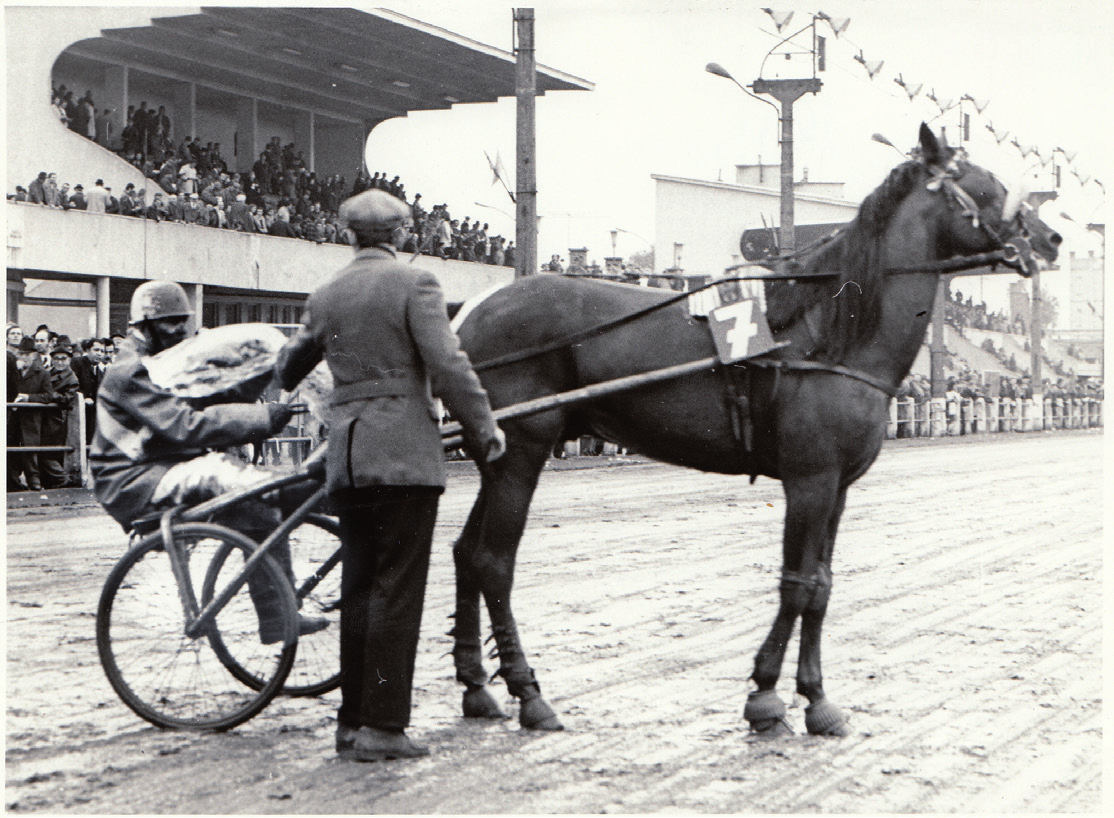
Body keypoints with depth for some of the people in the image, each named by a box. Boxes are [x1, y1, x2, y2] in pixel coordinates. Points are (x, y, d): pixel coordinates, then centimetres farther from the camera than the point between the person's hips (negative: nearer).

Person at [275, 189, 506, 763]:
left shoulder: (325, 297, 12)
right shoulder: (414, 284, -5)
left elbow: (287, 370, 27)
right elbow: (448, 366, -12)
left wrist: (280, 385, 50)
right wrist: (484, 428, 0)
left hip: (347, 458, 5)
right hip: (406, 454, -5)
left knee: (358, 591, 12)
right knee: (396, 591, -3)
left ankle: (352, 722, 15)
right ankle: (382, 726, -4)